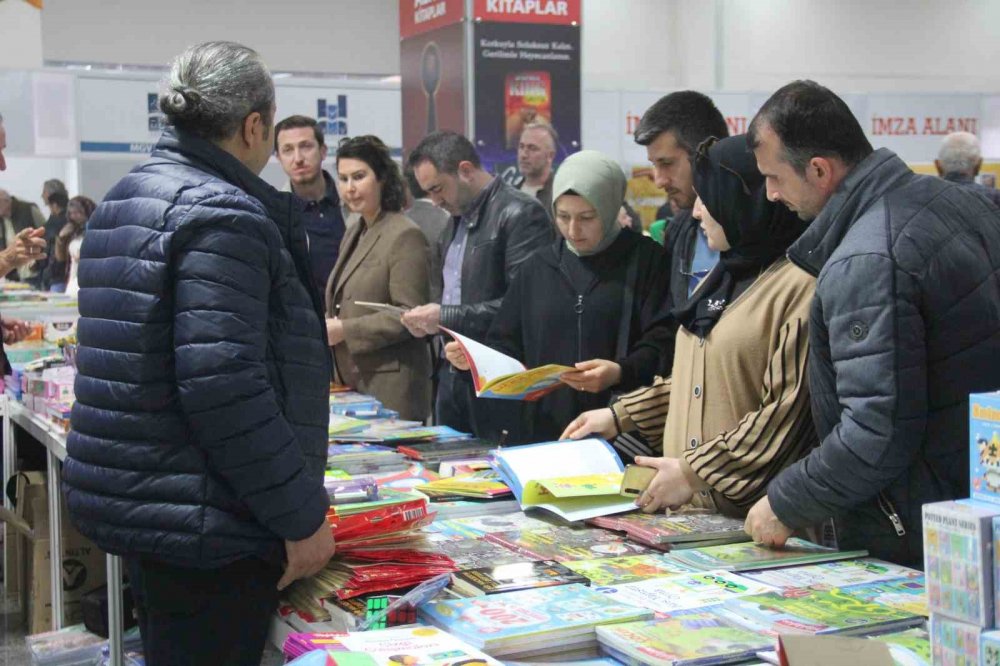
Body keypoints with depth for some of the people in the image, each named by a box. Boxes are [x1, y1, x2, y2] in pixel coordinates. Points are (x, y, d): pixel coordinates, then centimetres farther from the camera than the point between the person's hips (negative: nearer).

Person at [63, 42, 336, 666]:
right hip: (203, 522, -10)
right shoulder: (222, 215, -18)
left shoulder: (127, 200, 12)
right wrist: (303, 517, -18)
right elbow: (224, 390, -25)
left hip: (130, 498, 10)